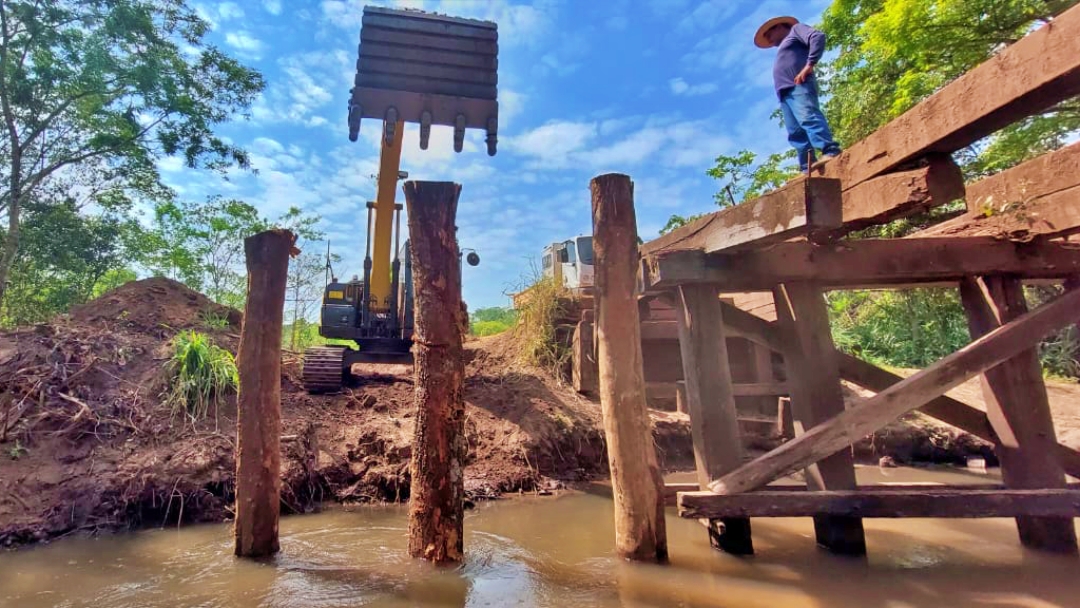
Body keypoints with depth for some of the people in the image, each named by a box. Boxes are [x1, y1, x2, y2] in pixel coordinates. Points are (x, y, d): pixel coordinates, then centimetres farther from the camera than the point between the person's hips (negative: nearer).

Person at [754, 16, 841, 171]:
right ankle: (808, 168, -18)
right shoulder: (783, 51, 39)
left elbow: (818, 36, -2)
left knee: (808, 117, -27)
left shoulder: (796, 29, 18)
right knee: (796, 133, -8)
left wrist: (809, 65, -11)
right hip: (786, 92, 8)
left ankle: (831, 152, -40)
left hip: (799, 86, -8)